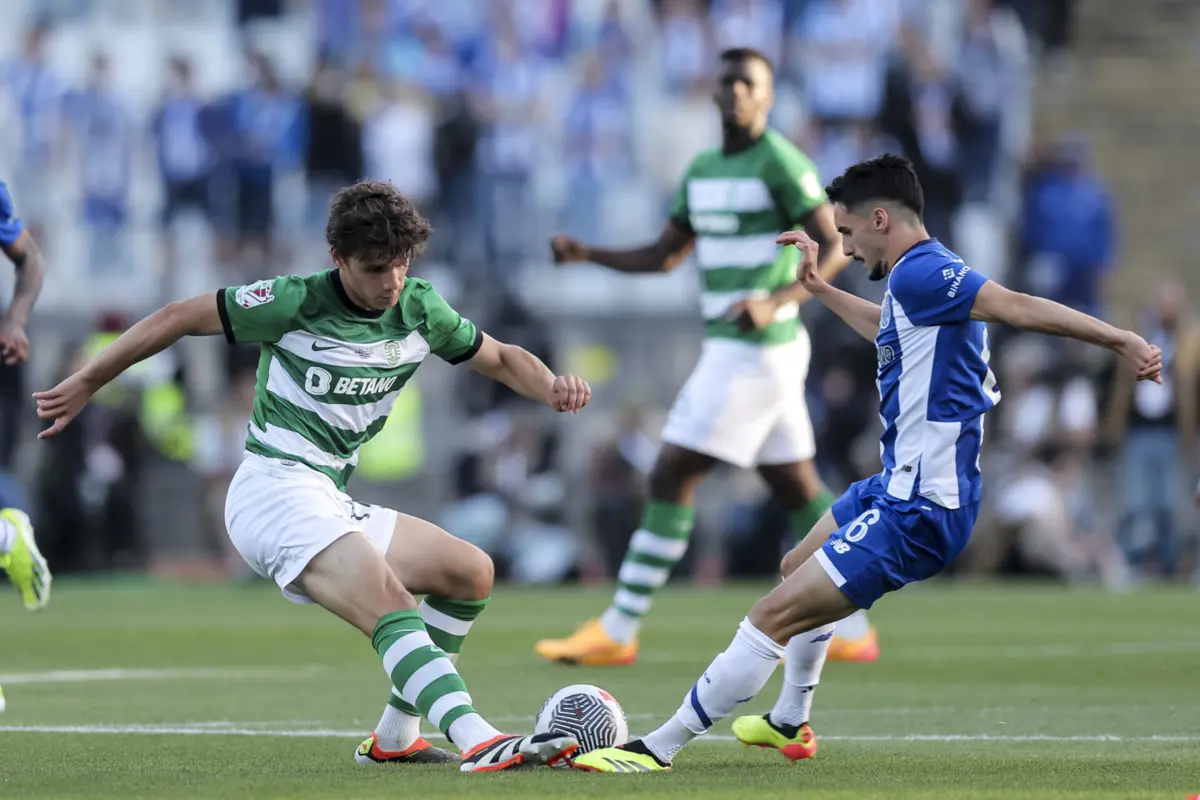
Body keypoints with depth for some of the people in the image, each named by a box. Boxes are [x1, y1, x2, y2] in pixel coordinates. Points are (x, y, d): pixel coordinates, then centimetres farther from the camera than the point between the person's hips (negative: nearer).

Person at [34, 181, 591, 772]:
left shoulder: (419, 307, 7)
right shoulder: (297, 302, -10)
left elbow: (500, 359, 20)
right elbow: (179, 318, -2)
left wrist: (552, 387, -3)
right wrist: (85, 385, 3)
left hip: (331, 502, 9)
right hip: (276, 489, -9)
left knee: (471, 573, 9)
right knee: (390, 605, -29)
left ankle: (395, 736, 12)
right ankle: (480, 744, -46)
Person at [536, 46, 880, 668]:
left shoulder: (781, 162, -11)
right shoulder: (702, 171, 14)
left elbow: (834, 251, -13)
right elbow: (663, 257, 19)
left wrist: (775, 303, -27)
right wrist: (584, 254, 4)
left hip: (755, 351, -9)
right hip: (727, 351, 9)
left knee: (671, 478, -8)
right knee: (797, 489, 12)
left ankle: (617, 632, -5)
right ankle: (855, 631, 17)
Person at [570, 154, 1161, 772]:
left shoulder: (921, 274, -20)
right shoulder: (916, 279, 11)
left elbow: (1018, 307, -30)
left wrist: (1119, 341, -38)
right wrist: (821, 289, 42)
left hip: (916, 511, -11)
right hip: (898, 486, 11)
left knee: (775, 616, -12)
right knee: (798, 567, 32)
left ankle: (659, 747, -8)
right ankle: (789, 723, 48)